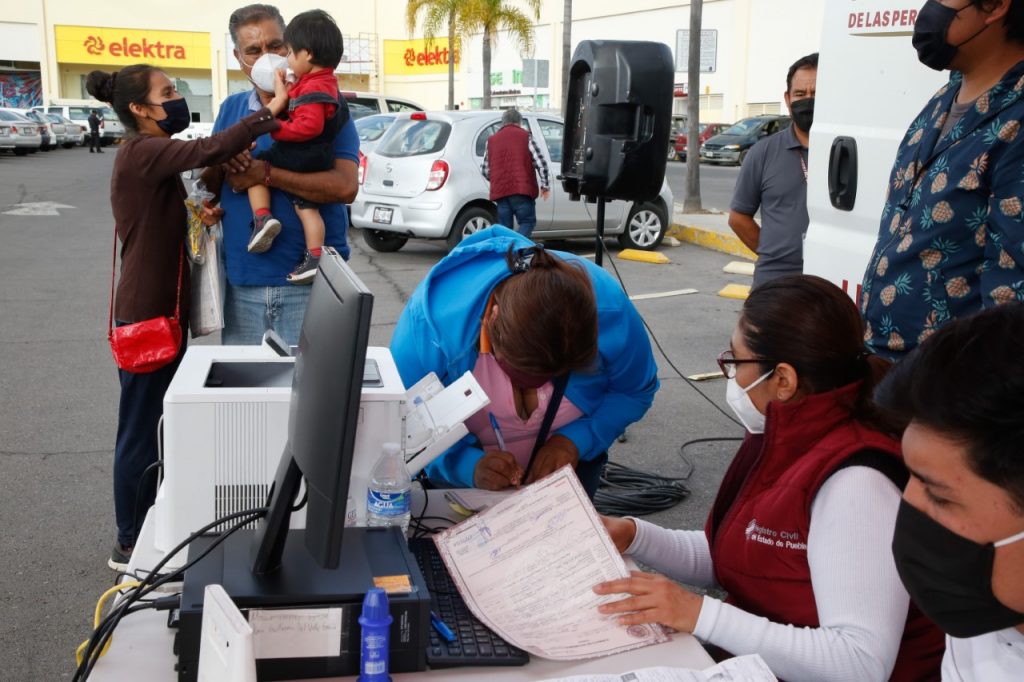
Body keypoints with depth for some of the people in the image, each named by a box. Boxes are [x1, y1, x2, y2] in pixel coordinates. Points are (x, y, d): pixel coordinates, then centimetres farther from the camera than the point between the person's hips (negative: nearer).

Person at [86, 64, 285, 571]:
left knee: (160, 425, 17)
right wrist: (271, 111, -30)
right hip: (147, 317, -10)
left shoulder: (154, 156, 14)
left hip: (167, 311, 10)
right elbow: (211, 151, -34)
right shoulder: (141, 153, -18)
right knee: (141, 429, 0)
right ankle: (130, 546, 11)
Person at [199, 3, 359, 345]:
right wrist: (220, 163, -8)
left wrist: (265, 173, -19)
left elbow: (345, 186, -18)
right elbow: (207, 185, 14)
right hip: (241, 282, 4)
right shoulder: (230, 109, 11)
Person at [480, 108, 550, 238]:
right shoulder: (525, 137, 4)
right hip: (523, 189, -4)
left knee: (504, 227, 9)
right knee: (527, 222, 2)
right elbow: (541, 163, -3)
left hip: (500, 192, 4)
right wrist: (546, 186, 7)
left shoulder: (492, 140, 15)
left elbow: (484, 170, 14)